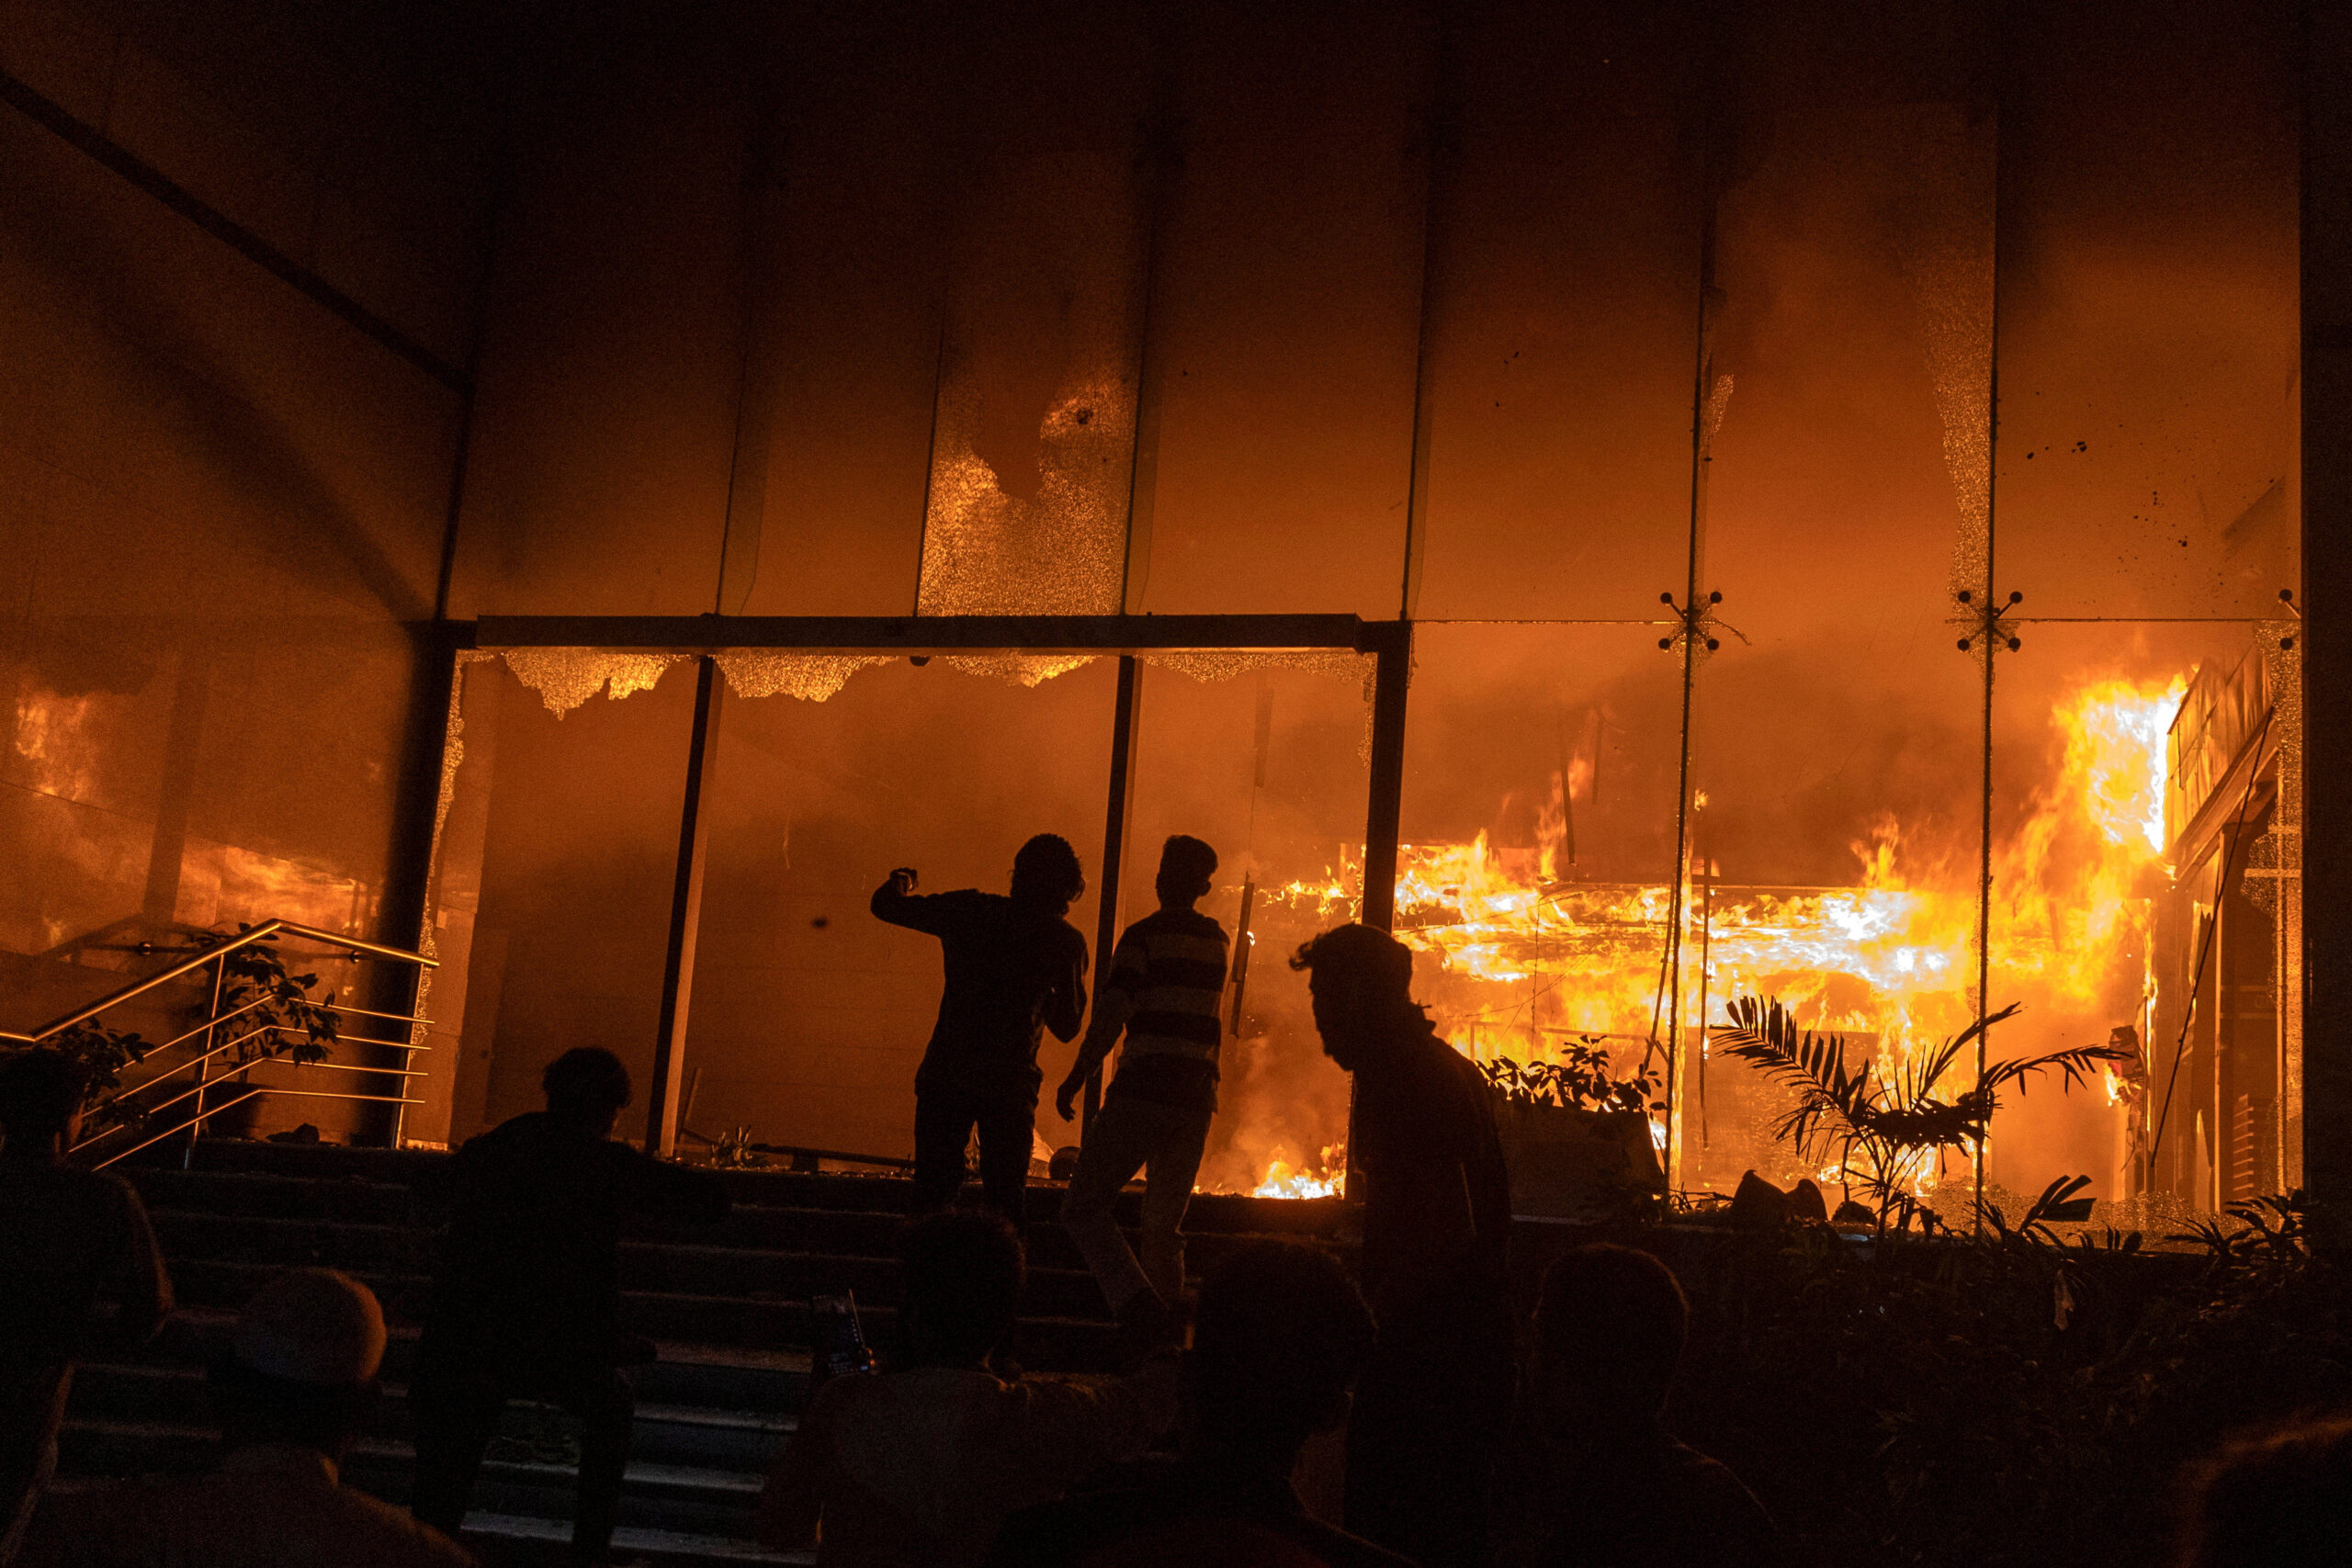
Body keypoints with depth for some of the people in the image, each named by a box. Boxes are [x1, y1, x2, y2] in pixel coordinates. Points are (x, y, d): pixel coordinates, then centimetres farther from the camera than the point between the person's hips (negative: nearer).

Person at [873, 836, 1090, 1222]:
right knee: (1005, 1201, 9)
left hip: (946, 1073, 1)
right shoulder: (1066, 941, 1)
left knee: (932, 1193, 7)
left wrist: (901, 880, 34)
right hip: (1011, 1081, 0)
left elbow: (886, 904, 12)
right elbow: (1067, 1027, 8)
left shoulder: (971, 910, 3)